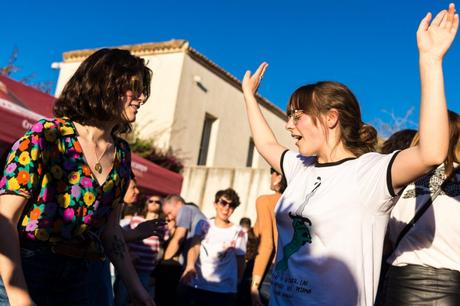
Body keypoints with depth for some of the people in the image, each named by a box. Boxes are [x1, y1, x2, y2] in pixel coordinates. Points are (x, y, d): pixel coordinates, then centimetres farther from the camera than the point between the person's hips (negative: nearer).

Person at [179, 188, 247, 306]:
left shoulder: (239, 233, 2)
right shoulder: (204, 225, 8)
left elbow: (240, 264, 5)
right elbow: (194, 246, -7)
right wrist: (190, 266, -25)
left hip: (223, 291, -2)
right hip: (195, 287, 2)